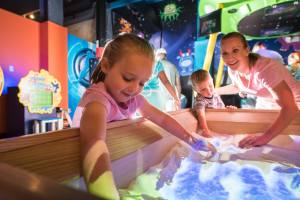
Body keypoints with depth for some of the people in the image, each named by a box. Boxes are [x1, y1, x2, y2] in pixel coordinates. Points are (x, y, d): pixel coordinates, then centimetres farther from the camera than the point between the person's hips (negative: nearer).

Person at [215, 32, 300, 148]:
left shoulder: (265, 69, -38)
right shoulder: (233, 70, -17)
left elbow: (290, 109, -41)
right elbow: (236, 87, 7)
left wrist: (264, 137, -46)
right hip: (274, 106, 6)